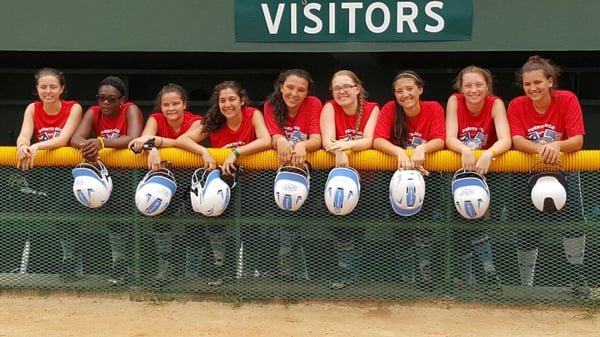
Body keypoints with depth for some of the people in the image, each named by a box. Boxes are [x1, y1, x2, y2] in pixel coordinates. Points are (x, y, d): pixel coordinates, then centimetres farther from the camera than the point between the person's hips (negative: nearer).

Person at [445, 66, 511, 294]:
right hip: (459, 168, 1)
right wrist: (465, 150, -43)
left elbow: (505, 140, -27)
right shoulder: (454, 101, -13)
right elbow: (450, 139, -22)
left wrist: (488, 154, -47)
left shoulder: (495, 104, -16)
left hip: (486, 169, -1)